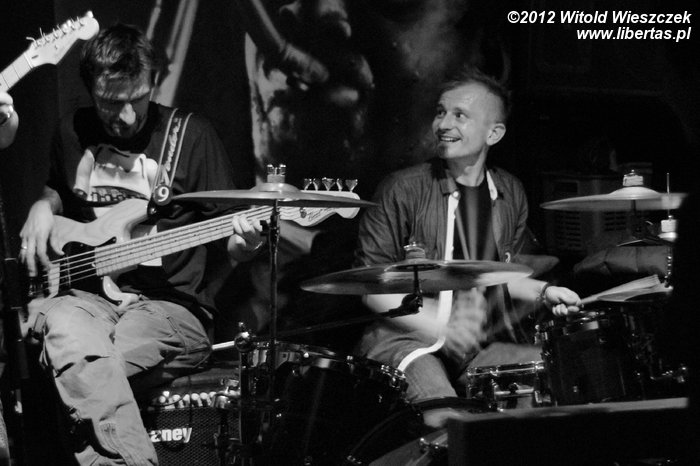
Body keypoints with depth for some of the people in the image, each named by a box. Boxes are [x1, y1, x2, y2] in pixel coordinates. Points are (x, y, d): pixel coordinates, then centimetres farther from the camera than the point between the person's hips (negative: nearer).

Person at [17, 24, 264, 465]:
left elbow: (227, 239, 3)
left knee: (83, 376, -34)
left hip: (170, 302, -3)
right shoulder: (73, 133, 12)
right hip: (86, 292, 3)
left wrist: (242, 243, -21)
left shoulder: (190, 135, 1)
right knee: (73, 342, -36)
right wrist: (43, 210, 10)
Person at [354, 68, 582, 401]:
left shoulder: (509, 195, 10)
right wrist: (439, 323, -19)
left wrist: (543, 292, 4)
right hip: (404, 339, -5)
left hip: (482, 345, 5)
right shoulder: (402, 190, -7)